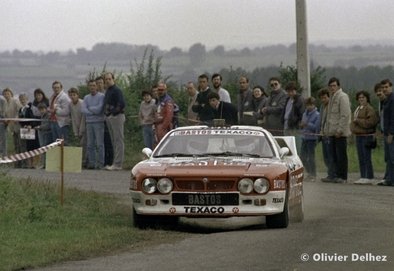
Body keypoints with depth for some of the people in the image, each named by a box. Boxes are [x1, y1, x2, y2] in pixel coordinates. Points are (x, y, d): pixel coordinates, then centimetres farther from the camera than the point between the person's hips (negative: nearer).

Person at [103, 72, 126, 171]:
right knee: (114, 141, 12)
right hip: (109, 118, 10)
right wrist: (106, 113, 13)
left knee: (118, 140, -8)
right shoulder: (108, 91, 16)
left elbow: (122, 104, -23)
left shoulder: (117, 90, -12)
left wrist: (114, 112, -17)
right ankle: (116, 163, 16)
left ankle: (117, 164, -10)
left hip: (116, 117, -10)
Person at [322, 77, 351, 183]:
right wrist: (327, 129, 17)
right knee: (334, 155, 9)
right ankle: (337, 176, 13)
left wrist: (340, 130, -19)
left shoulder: (342, 97, -9)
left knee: (341, 155, -5)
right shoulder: (332, 97, 19)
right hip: (332, 132, 9)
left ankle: (343, 177, -2)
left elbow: (345, 115, -16)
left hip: (340, 132, -9)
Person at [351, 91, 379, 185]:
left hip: (366, 136, -10)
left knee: (366, 158, -10)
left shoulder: (369, 109, -11)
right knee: (361, 158, 11)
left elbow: (370, 122, -21)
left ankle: (369, 178, -9)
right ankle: (363, 177, 15)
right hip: (358, 135, 10)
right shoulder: (358, 108, 18)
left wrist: (358, 120, -16)